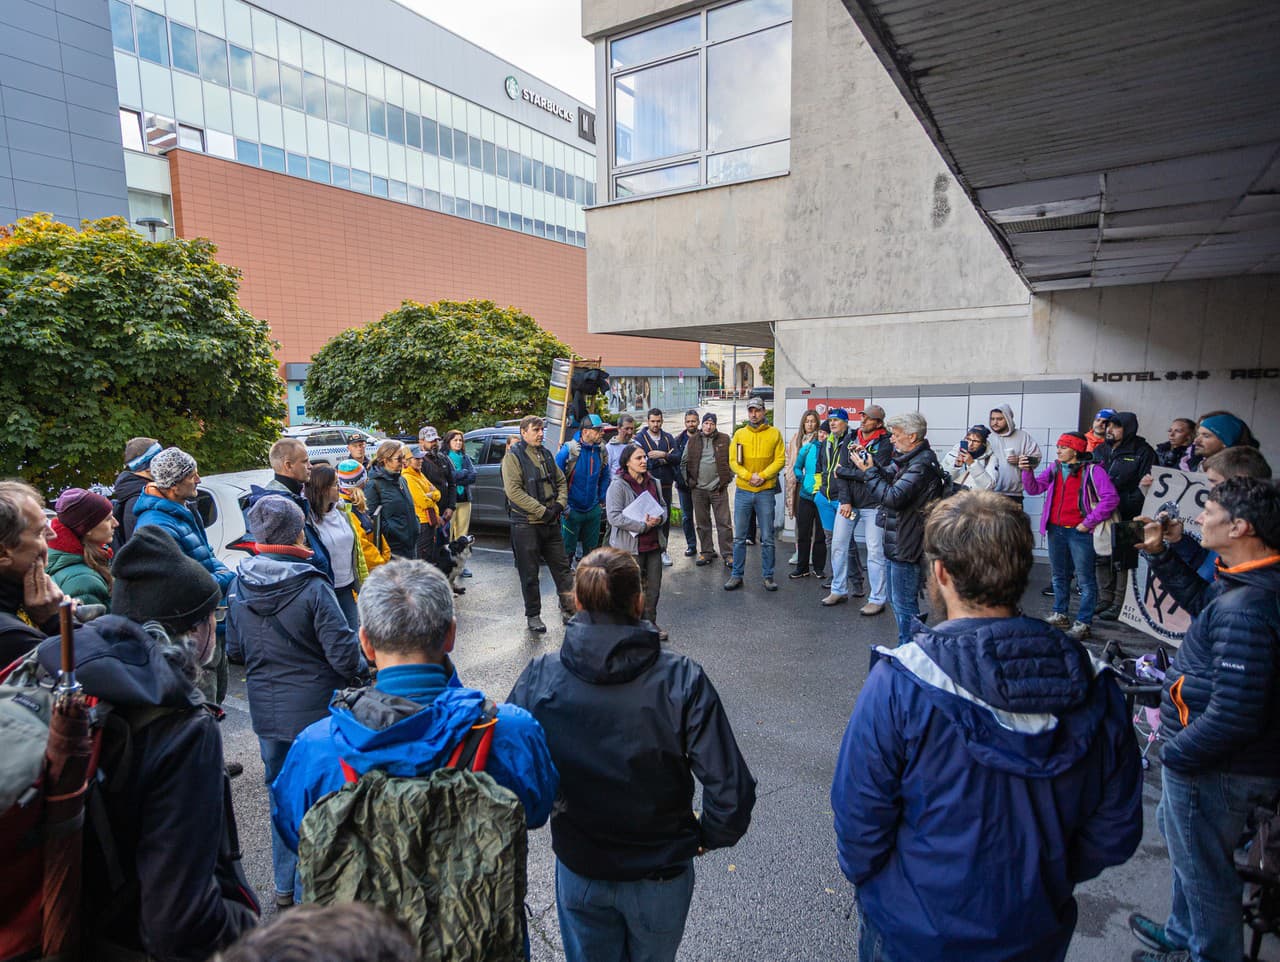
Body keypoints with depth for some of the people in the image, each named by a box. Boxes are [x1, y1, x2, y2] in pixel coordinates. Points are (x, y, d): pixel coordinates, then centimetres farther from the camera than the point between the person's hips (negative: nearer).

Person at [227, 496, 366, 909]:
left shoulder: (238, 585, -5)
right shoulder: (312, 588, -22)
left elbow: (234, 650, 6)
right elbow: (344, 655, -20)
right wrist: (361, 670, 1)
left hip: (266, 712, 6)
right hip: (316, 710, -5)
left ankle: (285, 886, 36)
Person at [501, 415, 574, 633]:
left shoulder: (546, 455, 14)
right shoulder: (513, 456, -8)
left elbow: (561, 481, 18)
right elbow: (514, 491, -18)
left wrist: (559, 504, -2)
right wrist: (542, 511, -19)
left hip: (551, 523, 6)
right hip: (526, 524, -6)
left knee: (562, 567, 10)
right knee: (529, 574, 4)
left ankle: (568, 608, 21)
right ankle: (533, 615, 17)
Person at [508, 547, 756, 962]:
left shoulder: (538, 678, -21)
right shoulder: (682, 681, -25)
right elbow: (732, 791, -25)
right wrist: (707, 835, -5)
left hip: (577, 870, 1)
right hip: (660, 874, 0)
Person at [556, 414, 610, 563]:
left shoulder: (600, 450, 1)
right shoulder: (569, 450, -16)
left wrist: (602, 499, 12)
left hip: (593, 510, 5)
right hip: (572, 510, -5)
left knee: (592, 549, 18)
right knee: (568, 550, 5)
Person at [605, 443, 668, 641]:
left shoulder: (653, 482, 8)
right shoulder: (618, 485, -13)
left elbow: (663, 505, 19)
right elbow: (614, 517, -20)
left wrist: (659, 518, -5)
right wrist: (643, 526, -21)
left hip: (653, 544, 6)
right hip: (630, 546, -6)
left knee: (654, 587, 13)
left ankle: (650, 622, 30)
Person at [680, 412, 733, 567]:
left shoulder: (724, 440, 3)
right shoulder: (692, 441, 7)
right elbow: (684, 462, 12)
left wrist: (728, 478, 0)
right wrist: (688, 480, 5)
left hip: (719, 489, -2)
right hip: (698, 490, 2)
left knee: (724, 522, 0)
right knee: (702, 523, 9)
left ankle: (728, 554, 7)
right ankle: (706, 552, 20)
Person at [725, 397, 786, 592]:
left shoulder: (774, 433, 3)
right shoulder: (739, 434, 6)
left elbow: (780, 460, -2)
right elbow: (733, 461, 1)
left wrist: (762, 476, -14)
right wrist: (749, 476, -13)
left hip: (765, 491, -1)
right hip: (743, 491, 1)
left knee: (767, 538, 4)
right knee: (739, 537, 6)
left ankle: (768, 576, 15)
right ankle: (737, 575, 14)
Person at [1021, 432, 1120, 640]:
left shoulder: (1092, 470, -10)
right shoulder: (1054, 469, 8)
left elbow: (1111, 498, -17)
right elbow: (1034, 488, 7)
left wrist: (1088, 523, -15)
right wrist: (1027, 471, -11)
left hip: (1080, 532, -6)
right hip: (1055, 530, 7)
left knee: (1085, 579, 0)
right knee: (1059, 576, 17)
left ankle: (1083, 623, 6)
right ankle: (1060, 615, 30)